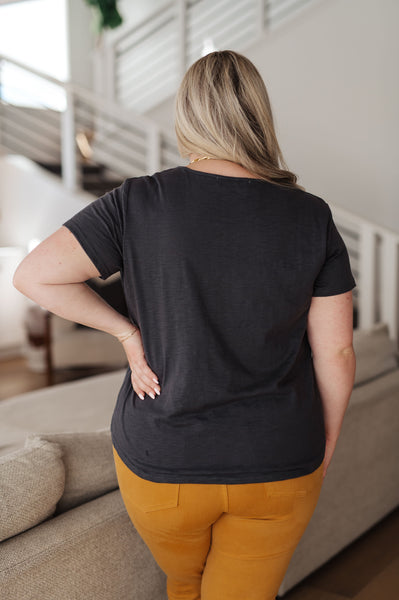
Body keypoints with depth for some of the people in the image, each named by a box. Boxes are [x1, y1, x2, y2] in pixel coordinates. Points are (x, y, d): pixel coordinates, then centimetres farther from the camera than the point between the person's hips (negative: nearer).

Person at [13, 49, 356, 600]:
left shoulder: (139, 203, -13)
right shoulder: (311, 218, -11)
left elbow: (33, 275, -16)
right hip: (278, 470, 1)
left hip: (164, 465, 0)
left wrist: (126, 331, -7)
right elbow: (335, 352, -7)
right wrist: (323, 450, 7)